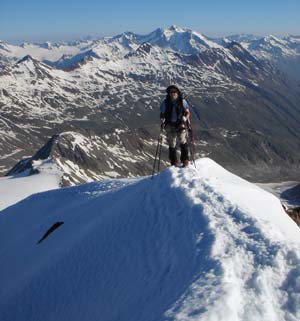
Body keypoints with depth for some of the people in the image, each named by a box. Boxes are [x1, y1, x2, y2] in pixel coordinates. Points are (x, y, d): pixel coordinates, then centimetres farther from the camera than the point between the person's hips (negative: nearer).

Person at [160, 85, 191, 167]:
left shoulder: (182, 101, -3)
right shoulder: (165, 102, -1)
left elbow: (187, 113, 2)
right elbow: (162, 114, 8)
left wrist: (184, 119, -16)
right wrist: (162, 121, -11)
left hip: (181, 124, -1)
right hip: (170, 125, 2)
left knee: (182, 140, -17)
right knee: (172, 144, 4)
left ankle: (185, 160, -2)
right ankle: (174, 162, 20)